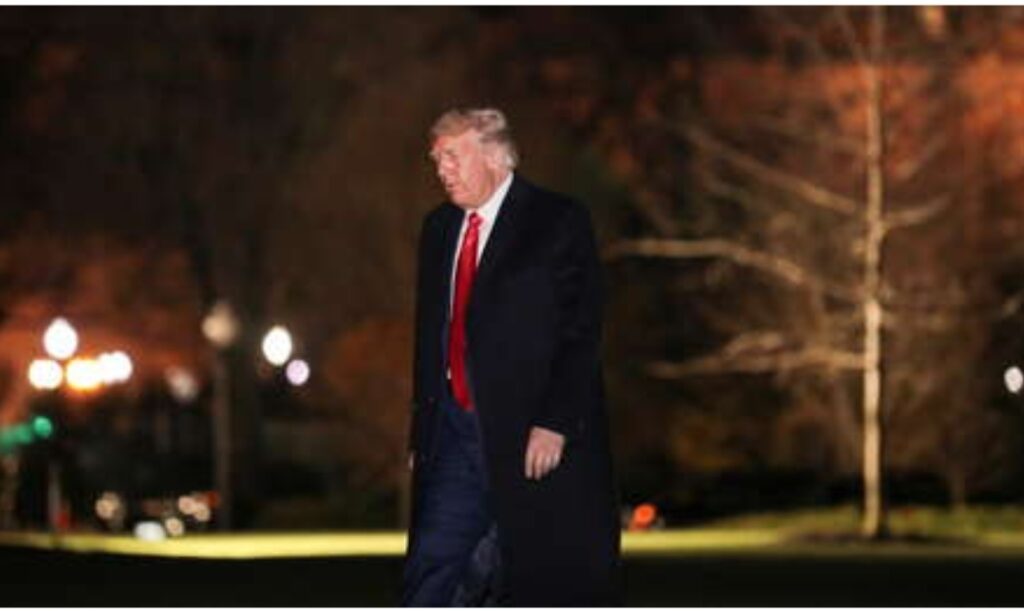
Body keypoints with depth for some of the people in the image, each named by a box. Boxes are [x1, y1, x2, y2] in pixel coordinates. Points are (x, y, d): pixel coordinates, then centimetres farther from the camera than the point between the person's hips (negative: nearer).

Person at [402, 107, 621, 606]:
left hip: (538, 437, -5)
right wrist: (422, 428, 13)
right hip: (456, 431, 5)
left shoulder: (559, 222, -5)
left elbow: (581, 333, -10)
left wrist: (554, 424, -18)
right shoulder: (438, 228, 15)